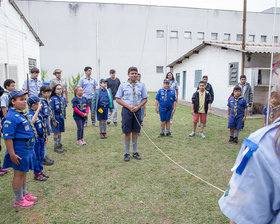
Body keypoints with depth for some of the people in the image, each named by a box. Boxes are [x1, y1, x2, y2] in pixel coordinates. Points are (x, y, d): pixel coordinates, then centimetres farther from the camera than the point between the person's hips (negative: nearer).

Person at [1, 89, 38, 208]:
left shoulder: (22, 114, 10)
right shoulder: (11, 117, -21)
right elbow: (7, 138, -23)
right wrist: (12, 154, -23)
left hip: (27, 149, 9)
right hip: (19, 152, -9)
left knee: (23, 173, 21)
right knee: (19, 174, 4)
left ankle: (24, 194, 37)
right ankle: (18, 200, 19)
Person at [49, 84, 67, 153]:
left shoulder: (63, 98, 5)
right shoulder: (53, 99, -12)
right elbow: (52, 110, -13)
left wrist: (64, 116, 12)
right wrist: (53, 120, -14)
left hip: (61, 117, 5)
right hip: (56, 117, -5)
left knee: (60, 132, 14)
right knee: (56, 132, 3)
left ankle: (59, 145, 25)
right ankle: (56, 146, 15)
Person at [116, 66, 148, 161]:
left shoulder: (141, 86, 6)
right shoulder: (123, 85, 1)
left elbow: (145, 99, 8)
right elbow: (118, 99, 0)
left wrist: (138, 107, -9)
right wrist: (128, 106, -12)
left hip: (137, 111, 2)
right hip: (126, 110, -2)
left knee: (135, 132, 9)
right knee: (127, 133, 2)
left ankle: (135, 152, 22)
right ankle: (127, 153, 14)